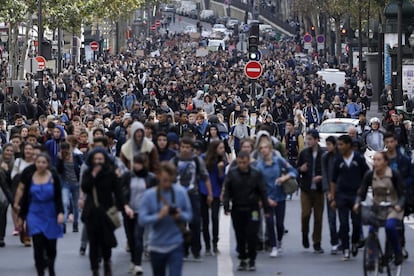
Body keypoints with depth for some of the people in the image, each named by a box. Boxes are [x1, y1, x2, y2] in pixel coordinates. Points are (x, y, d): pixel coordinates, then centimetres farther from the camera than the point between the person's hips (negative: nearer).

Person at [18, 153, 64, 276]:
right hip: (35, 215, 0)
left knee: (51, 246, 8)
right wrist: (21, 216, 9)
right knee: (38, 246, -11)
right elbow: (25, 198, 7)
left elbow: (58, 197, -3)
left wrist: (60, 212, -16)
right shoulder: (30, 178, 0)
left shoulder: (54, 177, -4)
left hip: (51, 215, 0)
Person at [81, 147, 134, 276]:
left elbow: (117, 191, -10)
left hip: (106, 211, -1)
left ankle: (107, 261, 27)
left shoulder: (110, 173, -3)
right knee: (93, 241, 1)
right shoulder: (87, 173, 3)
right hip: (91, 212, 1)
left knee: (106, 240, -1)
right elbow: (84, 188, -13)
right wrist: (93, 174, -18)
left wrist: (125, 206, -23)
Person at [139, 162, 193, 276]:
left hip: (176, 245, -1)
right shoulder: (149, 195, -9)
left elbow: (189, 215, 1)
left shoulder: (181, 192, -6)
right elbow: (142, 220, -14)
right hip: (157, 246, 1)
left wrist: (180, 216, -21)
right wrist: (159, 216, -29)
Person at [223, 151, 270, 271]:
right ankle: (243, 259, 16)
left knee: (252, 235, -5)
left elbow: (262, 192, 3)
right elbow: (227, 191, 0)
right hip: (237, 209, 1)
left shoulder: (256, 174, -1)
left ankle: (252, 260, 8)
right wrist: (226, 206, -10)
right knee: (240, 236, 5)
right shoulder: (232, 174, 1)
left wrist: (266, 208, 2)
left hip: (252, 210, -1)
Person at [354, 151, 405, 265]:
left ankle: (398, 254, -11)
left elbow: (402, 194, -11)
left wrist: (399, 205, -31)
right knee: (372, 229, -19)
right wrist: (357, 203, -25)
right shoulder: (369, 176, -5)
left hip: (393, 209, -3)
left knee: (390, 226, -29)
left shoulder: (394, 175, -12)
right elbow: (361, 193, -5)